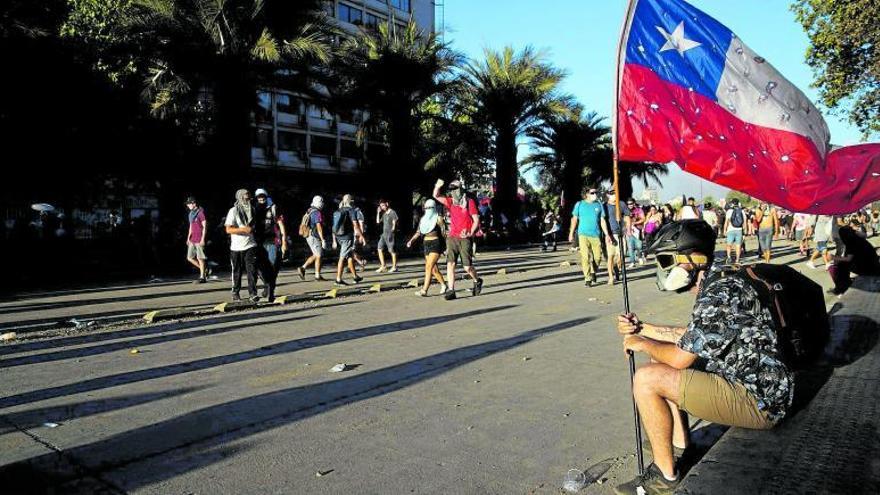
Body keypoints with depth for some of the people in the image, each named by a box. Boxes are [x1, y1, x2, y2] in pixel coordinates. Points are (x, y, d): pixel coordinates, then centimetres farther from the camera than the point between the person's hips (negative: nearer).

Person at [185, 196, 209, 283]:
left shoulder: (201, 212, -10)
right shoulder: (191, 213, 14)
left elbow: (205, 226, -12)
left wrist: (203, 239, -16)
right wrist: (188, 238, 18)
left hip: (199, 240, -8)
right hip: (192, 240, 8)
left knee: (200, 258, -3)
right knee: (190, 258, 7)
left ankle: (202, 277, 5)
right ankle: (204, 270, 20)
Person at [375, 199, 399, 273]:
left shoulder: (392, 213, -6)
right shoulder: (384, 214, 17)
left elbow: (394, 224, -10)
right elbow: (378, 222, 18)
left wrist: (391, 232, -16)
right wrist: (378, 212, 11)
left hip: (390, 234, -8)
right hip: (384, 234, 8)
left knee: (392, 250, -4)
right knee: (379, 249, 3)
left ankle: (394, 267, 3)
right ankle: (383, 266, 6)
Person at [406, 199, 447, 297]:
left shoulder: (438, 218, -6)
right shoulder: (423, 219, 11)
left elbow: (443, 232, -6)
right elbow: (418, 232, 9)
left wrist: (446, 247, -8)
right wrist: (411, 241, -7)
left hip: (436, 244, -6)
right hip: (426, 245, 6)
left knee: (429, 267, -16)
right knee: (434, 269, 12)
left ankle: (424, 291, -18)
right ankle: (443, 285, 32)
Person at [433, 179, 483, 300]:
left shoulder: (469, 202, 0)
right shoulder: (450, 202, 11)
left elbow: (476, 219, -1)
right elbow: (436, 196, 4)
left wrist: (470, 233, -14)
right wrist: (437, 186, -16)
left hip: (464, 239, -3)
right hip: (452, 237, 4)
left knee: (467, 266, -2)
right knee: (450, 263, -8)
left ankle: (477, 281, 28)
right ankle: (450, 290, -6)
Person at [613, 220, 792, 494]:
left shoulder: (721, 292, -23)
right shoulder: (715, 285, 9)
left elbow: (680, 357, -23)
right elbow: (689, 337, 23)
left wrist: (641, 344, -5)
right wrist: (642, 328, 18)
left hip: (757, 400, -11)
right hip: (750, 382, 11)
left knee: (647, 379, -19)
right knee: (662, 365, 18)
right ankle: (680, 445, 27)